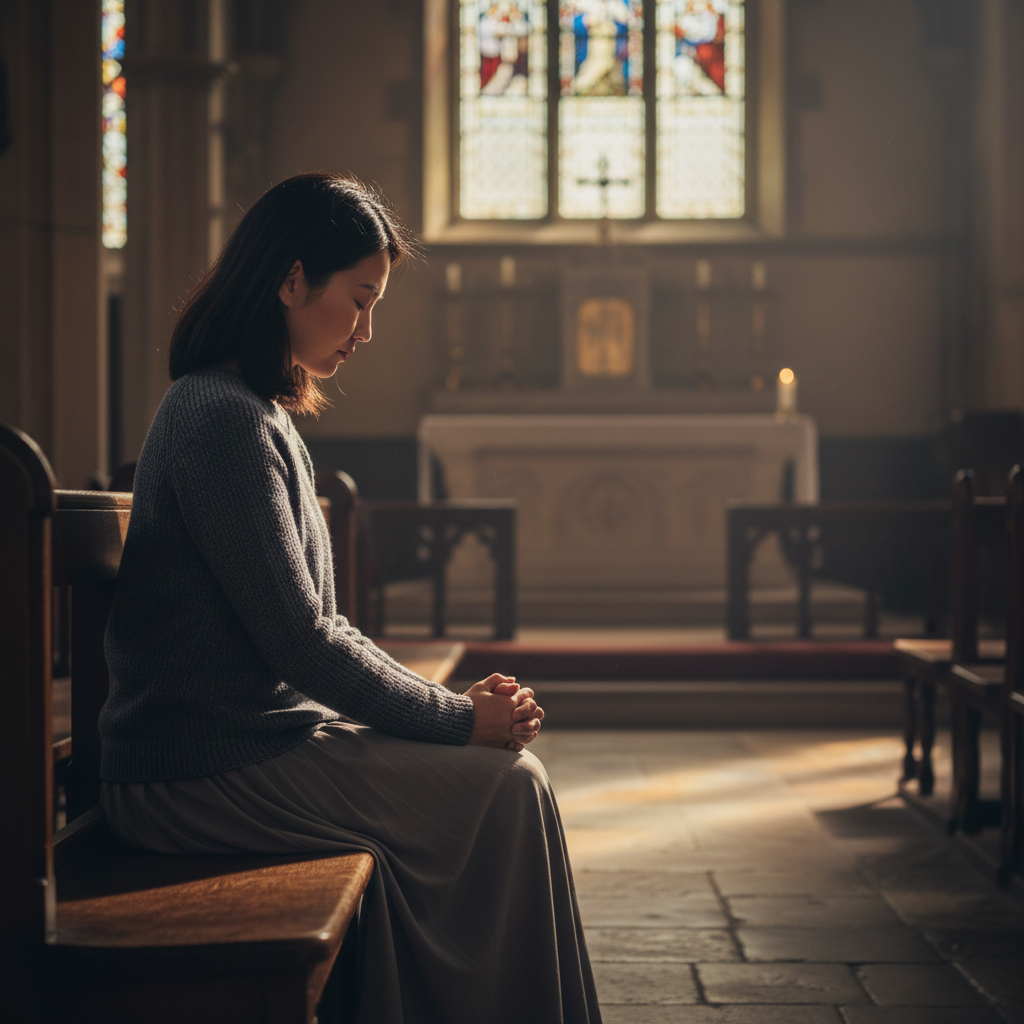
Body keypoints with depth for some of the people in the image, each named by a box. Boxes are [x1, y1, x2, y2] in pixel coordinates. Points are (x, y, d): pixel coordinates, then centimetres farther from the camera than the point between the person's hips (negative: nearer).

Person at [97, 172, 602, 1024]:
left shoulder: (258, 415, 16)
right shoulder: (224, 420, -17)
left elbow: (317, 628, 16)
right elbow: (299, 643, -20)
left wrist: (452, 704, 5)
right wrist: (458, 719, -11)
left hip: (257, 737, 10)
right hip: (202, 777, -10)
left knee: (506, 770, 5)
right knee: (506, 789, -13)